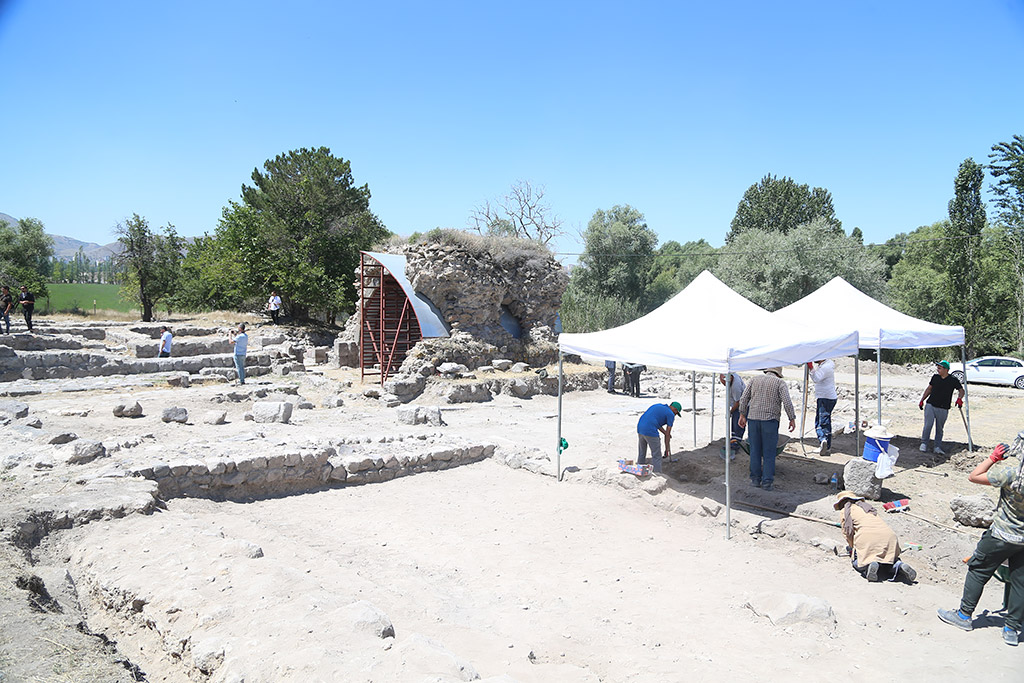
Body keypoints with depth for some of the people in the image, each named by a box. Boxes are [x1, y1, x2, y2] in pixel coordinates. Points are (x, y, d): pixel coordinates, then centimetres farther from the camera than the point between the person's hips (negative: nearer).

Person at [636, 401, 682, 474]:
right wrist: (667, 449, 10)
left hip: (640, 428, 7)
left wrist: (665, 433, 21)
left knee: (641, 454, 19)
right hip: (651, 432, -7)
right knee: (656, 456, 5)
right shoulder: (671, 415, 3)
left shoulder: (658, 405, 24)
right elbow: (668, 434, 3)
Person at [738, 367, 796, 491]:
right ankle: (767, 481, 1)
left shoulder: (754, 380, 12)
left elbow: (743, 398, 7)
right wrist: (792, 419, -2)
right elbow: (787, 402, -8)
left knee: (755, 450, 10)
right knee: (769, 452, 2)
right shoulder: (780, 383, 3)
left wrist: (742, 415, 13)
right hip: (770, 419, -3)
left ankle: (755, 479, 13)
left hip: (753, 417, 3)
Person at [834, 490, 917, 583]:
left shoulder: (844, 511, 16)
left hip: (866, 539, -5)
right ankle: (898, 565, -4)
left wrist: (853, 548, 28)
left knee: (857, 562, 11)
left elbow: (848, 533, 12)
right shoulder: (867, 507, 33)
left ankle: (869, 565, -20)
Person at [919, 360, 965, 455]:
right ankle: (924, 444, 1)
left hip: (943, 409, -1)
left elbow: (961, 390, 7)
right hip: (930, 405, 1)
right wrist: (922, 400, 13)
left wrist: (959, 398, -13)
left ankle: (938, 447, 15)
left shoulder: (953, 380, -3)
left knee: (939, 429, 6)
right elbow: (929, 389, 14)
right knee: (928, 425, -9)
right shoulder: (935, 377, 4)